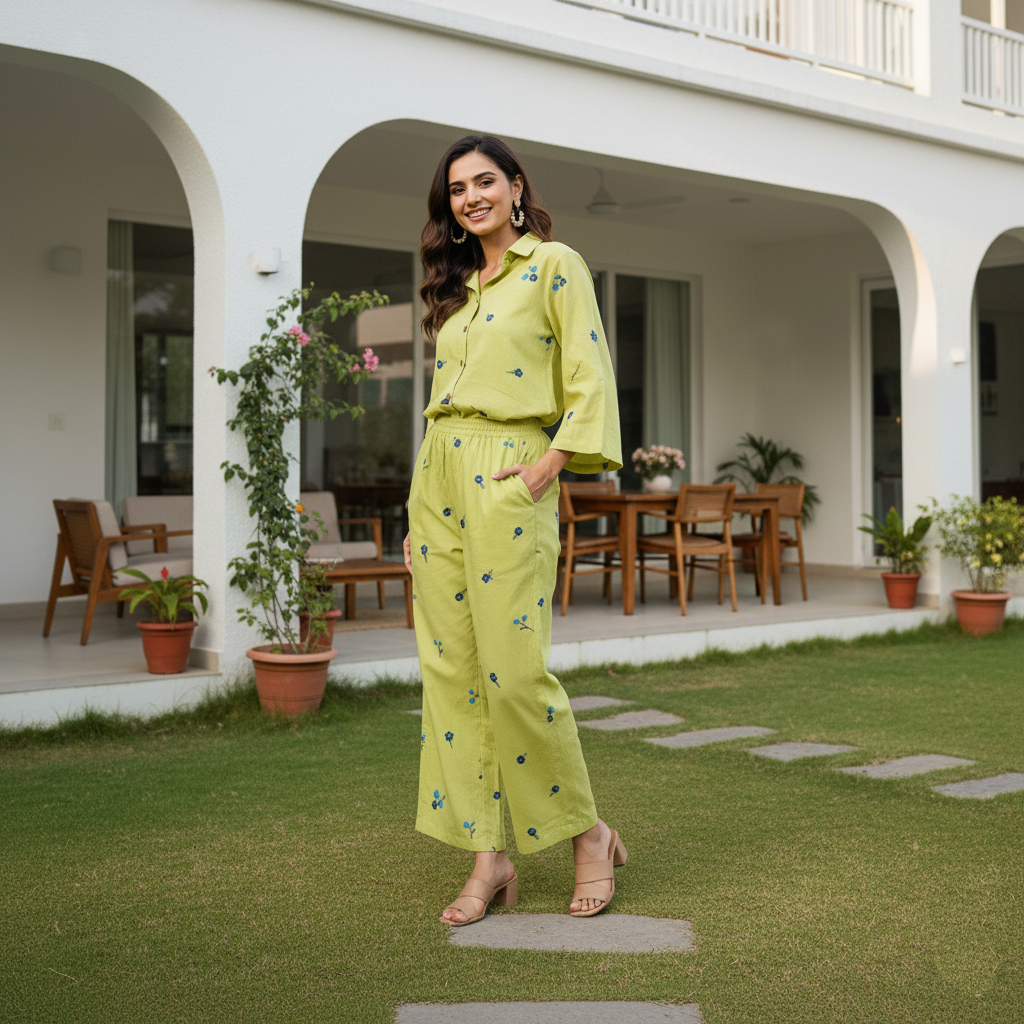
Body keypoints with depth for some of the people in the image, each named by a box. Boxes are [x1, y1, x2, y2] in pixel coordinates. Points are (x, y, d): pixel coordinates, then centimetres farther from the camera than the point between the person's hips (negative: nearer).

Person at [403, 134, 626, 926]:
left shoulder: (554, 265, 1)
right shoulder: (458, 285, 20)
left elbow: (590, 382, -5)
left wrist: (549, 465, -15)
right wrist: (421, 513, 15)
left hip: (506, 477, -7)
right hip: (437, 475, 7)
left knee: (513, 671, -11)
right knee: (451, 670, 3)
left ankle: (588, 832, 9)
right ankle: (489, 859, 9)